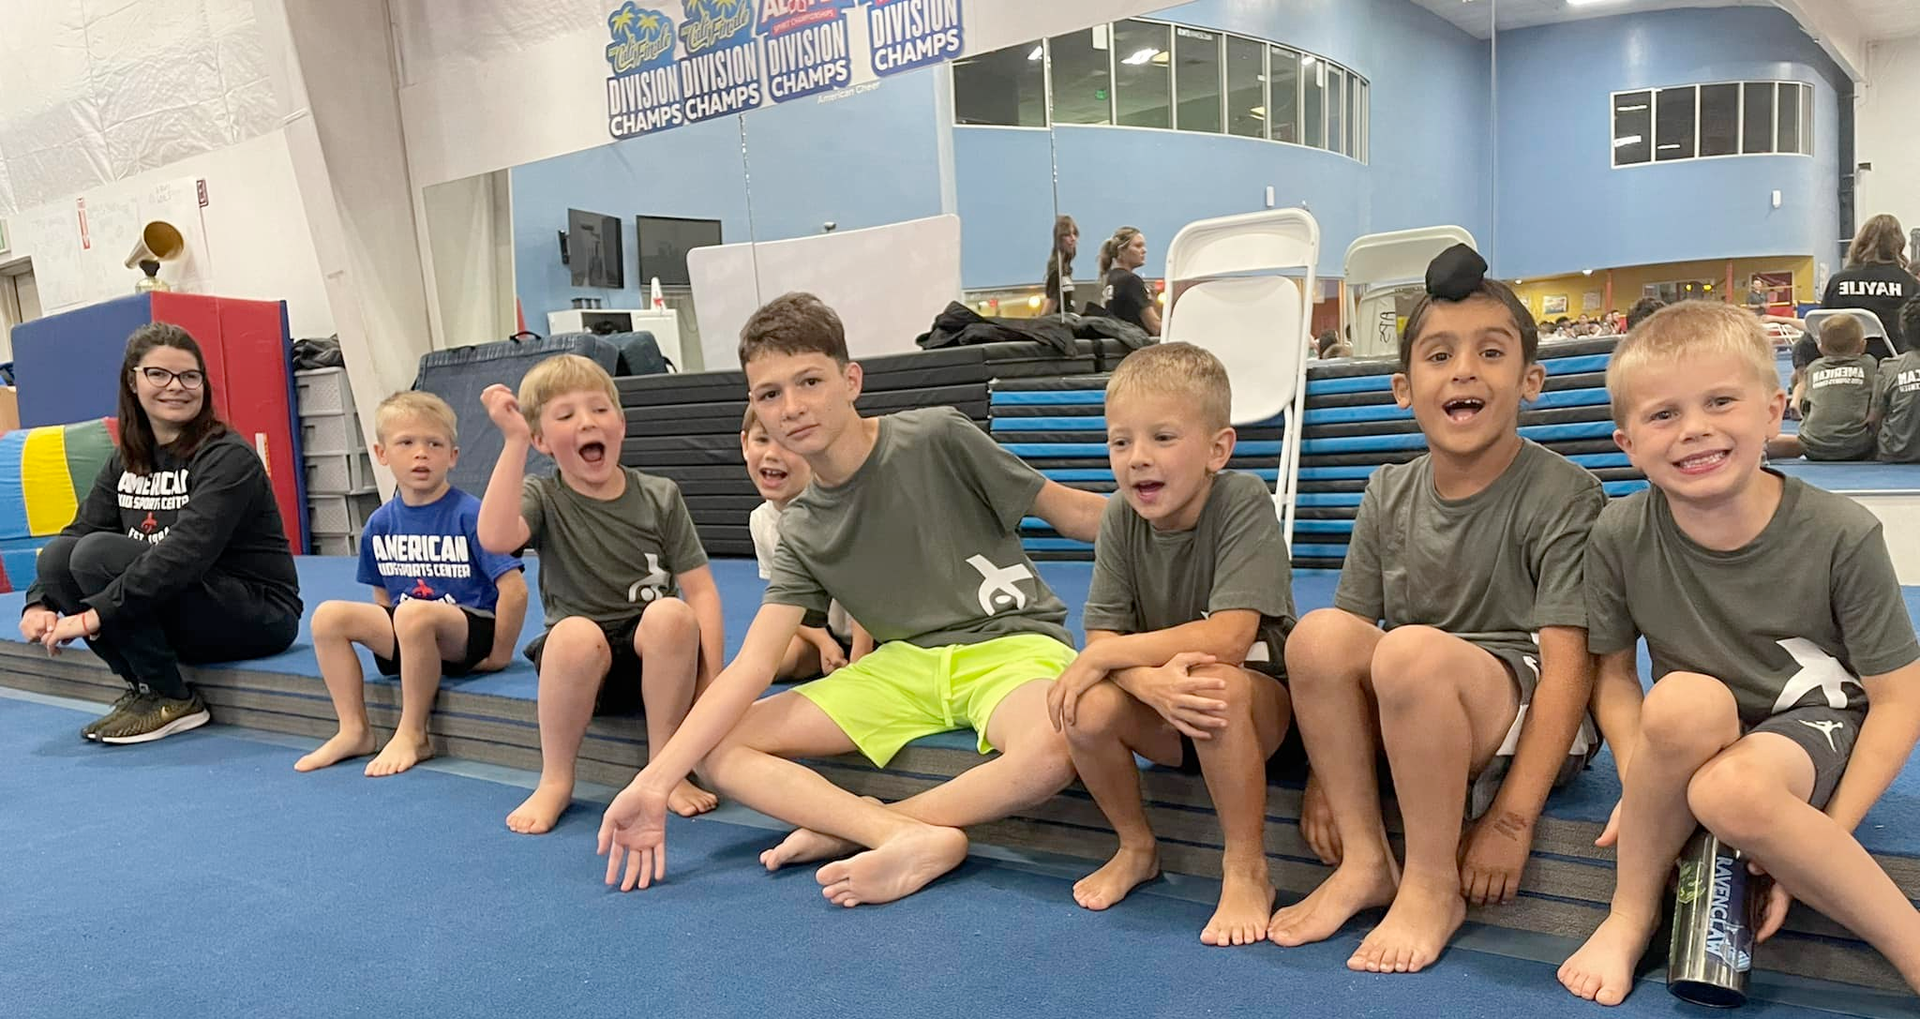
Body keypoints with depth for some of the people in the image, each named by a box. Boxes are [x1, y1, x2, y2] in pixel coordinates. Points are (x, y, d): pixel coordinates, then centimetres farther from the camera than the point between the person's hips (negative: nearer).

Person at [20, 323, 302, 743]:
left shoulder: (227, 457, -16)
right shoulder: (125, 462, 8)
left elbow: (186, 552, -28)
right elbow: (79, 530, -1)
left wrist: (96, 615, -31)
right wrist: (40, 601, -18)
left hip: (258, 614, -7)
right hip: (175, 612, 7)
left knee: (98, 554, -23)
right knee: (58, 554, -12)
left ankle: (174, 701, -10)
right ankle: (143, 687, -1)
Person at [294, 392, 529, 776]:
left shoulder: (469, 515, -14)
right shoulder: (380, 523, 4)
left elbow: (514, 590, -18)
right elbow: (382, 593, 20)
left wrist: (499, 654, -13)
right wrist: (386, 637, 8)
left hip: (472, 630, -6)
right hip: (408, 639, 6)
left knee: (413, 614, -35)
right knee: (328, 615, -11)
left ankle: (413, 735, -19)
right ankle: (354, 731, -3)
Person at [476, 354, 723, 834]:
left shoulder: (660, 497, 1)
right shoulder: (543, 499, -1)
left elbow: (700, 589, -3)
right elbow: (496, 538, -24)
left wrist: (709, 679, -15)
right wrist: (514, 441, -25)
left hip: (656, 656, 1)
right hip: (580, 664, -1)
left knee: (671, 614, -31)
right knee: (575, 632, -34)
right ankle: (555, 781, -14)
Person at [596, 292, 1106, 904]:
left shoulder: (936, 437, -9)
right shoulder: (802, 532, 1)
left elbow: (1069, 513, -2)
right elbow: (750, 669, -4)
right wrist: (654, 783, -12)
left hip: (1011, 642, -4)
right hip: (906, 664, 4)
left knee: (1050, 749, -41)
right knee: (717, 747, -8)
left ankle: (846, 828, -19)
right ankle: (917, 837, -25)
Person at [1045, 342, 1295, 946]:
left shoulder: (1243, 502, -20)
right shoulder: (1121, 520, -7)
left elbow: (1225, 638, -29)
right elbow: (1104, 636, -10)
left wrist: (1102, 658, -22)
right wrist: (1153, 681, -33)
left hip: (1262, 700, -4)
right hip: (1164, 715, 4)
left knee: (1214, 685, -36)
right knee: (1087, 709, -24)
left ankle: (1247, 870, -15)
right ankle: (1136, 846, 5)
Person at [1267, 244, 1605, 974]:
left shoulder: (1564, 494, -11)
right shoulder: (1388, 494, 3)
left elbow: (1567, 664, -16)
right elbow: (1347, 645, 4)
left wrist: (1511, 820, -21)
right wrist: (1327, 777, -3)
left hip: (1526, 726, -5)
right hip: (1411, 726, 5)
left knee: (1413, 650, -33)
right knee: (1319, 633, -23)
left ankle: (1432, 886, -16)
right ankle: (1364, 860, -11)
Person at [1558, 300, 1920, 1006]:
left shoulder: (1840, 535, -15)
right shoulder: (1619, 538, -12)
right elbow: (1613, 671, 0)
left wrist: (1823, 839, -16)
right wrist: (1645, 786, -17)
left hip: (1816, 725, -2)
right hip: (1693, 741, 2)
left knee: (1733, 789, -38)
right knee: (1685, 699, -36)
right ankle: (1632, 913, -16)